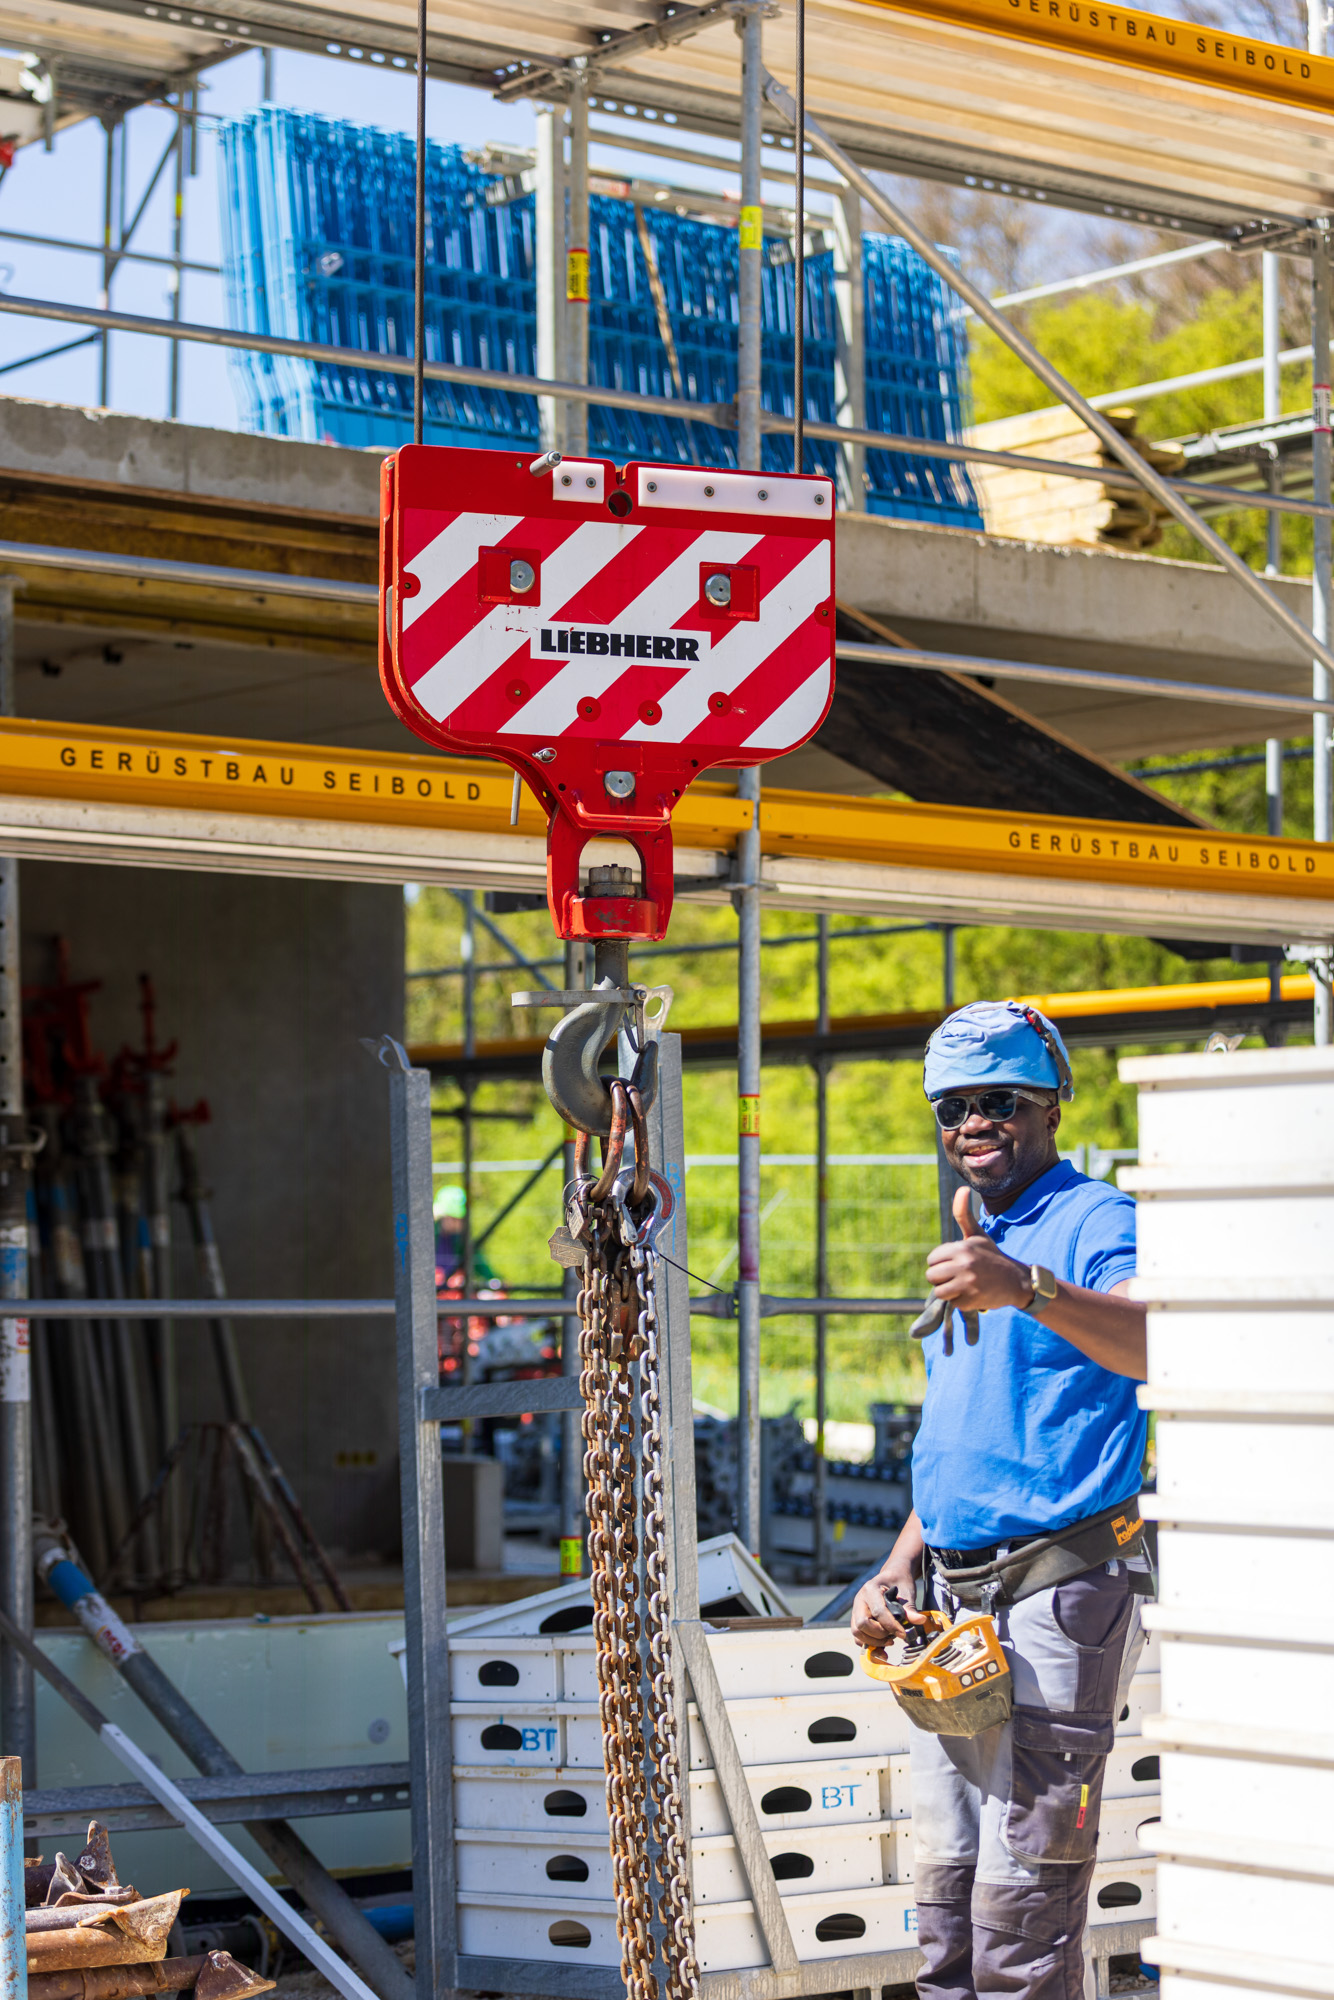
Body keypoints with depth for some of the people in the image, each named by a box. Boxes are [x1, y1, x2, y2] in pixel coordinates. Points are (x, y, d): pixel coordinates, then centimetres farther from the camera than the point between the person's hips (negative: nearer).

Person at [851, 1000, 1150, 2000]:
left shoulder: (1096, 1221, -8)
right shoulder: (974, 1247, 21)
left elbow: (1151, 1343, -31)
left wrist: (1029, 1289, -48)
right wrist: (896, 1573, 15)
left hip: (1059, 1592, -9)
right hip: (952, 1600, 9)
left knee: (1023, 1901, -9)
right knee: (945, 1881, 11)